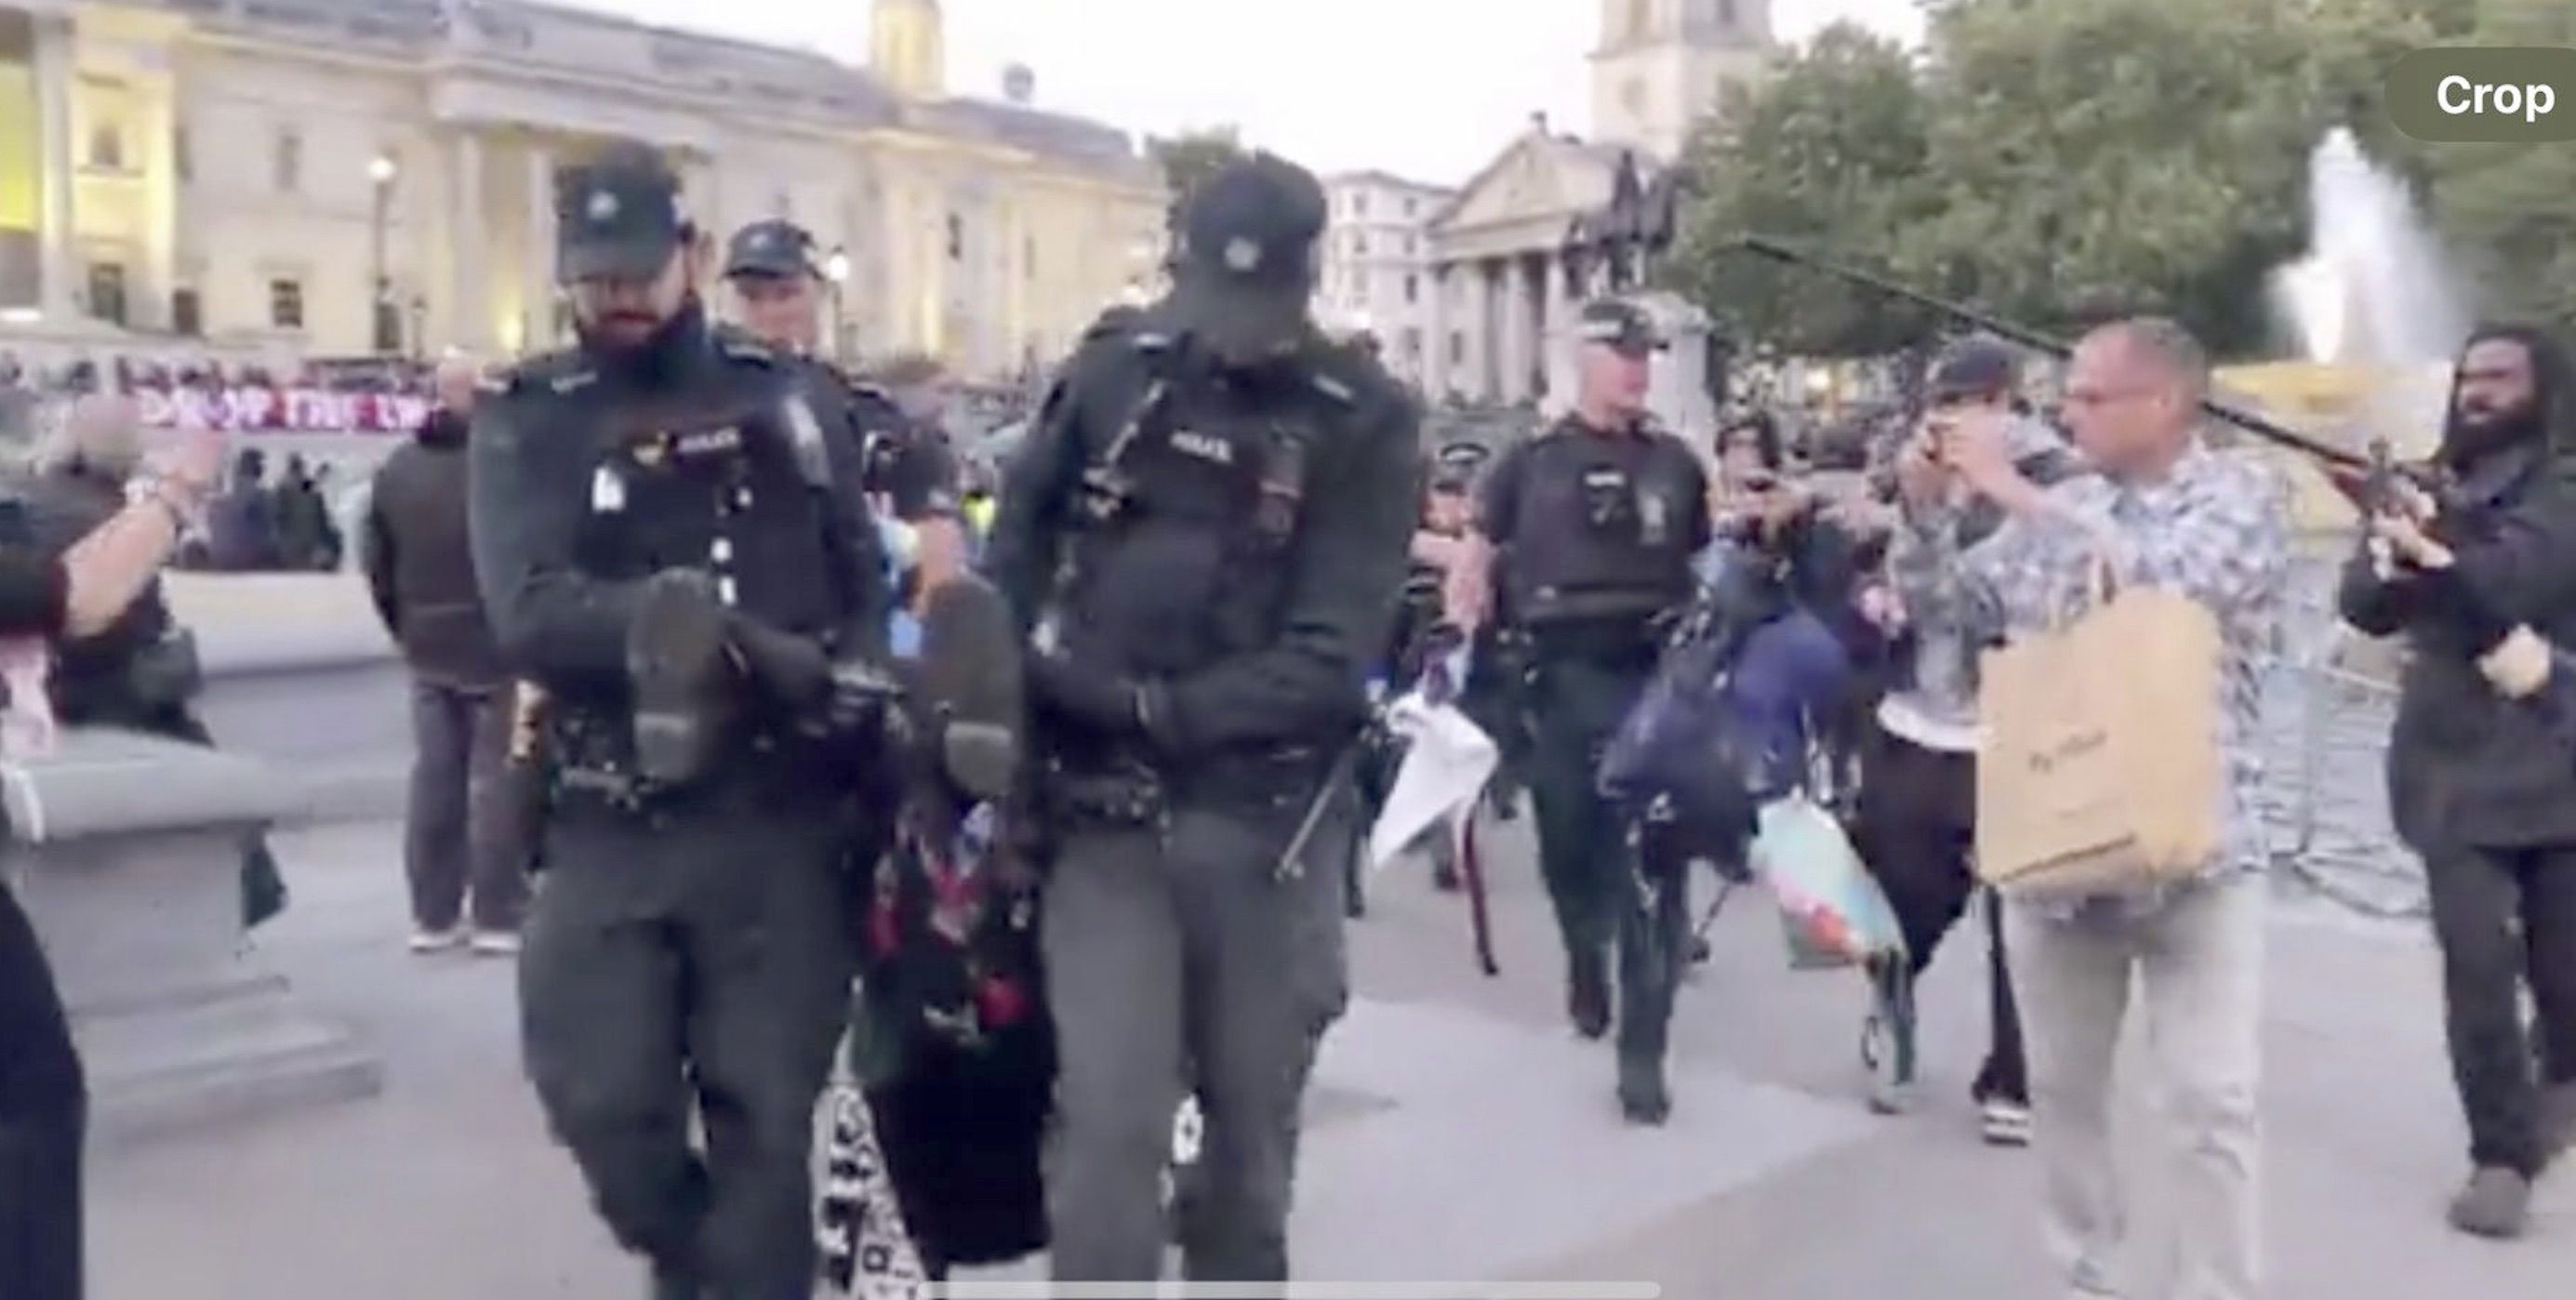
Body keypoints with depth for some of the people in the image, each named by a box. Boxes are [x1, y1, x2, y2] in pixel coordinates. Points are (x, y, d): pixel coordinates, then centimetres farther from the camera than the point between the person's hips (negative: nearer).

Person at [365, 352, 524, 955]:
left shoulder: (396, 468, 8)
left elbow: (375, 561, 11)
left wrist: (407, 629, 19)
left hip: (428, 650, 6)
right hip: (497, 648, -6)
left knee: (433, 780, 10)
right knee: (496, 782, 0)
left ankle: (433, 915, 16)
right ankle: (498, 918, 3)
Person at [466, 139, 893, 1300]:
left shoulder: (776, 398, 9)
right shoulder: (526, 421, 2)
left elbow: (862, 576, 9)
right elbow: (527, 614, -13)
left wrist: (849, 684, -11)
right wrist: (652, 616, -30)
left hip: (776, 817, 1)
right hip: (609, 823, 0)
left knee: (763, 1111, 4)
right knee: (601, 1099, 1)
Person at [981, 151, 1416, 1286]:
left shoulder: (1363, 421, -4)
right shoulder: (1112, 373, 3)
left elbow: (1331, 656, -13)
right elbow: (1014, 559, 9)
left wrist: (1158, 709, -21)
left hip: (1266, 813, 0)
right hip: (1107, 805, 0)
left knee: (1255, 1115, 14)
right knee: (1108, 1118, -6)